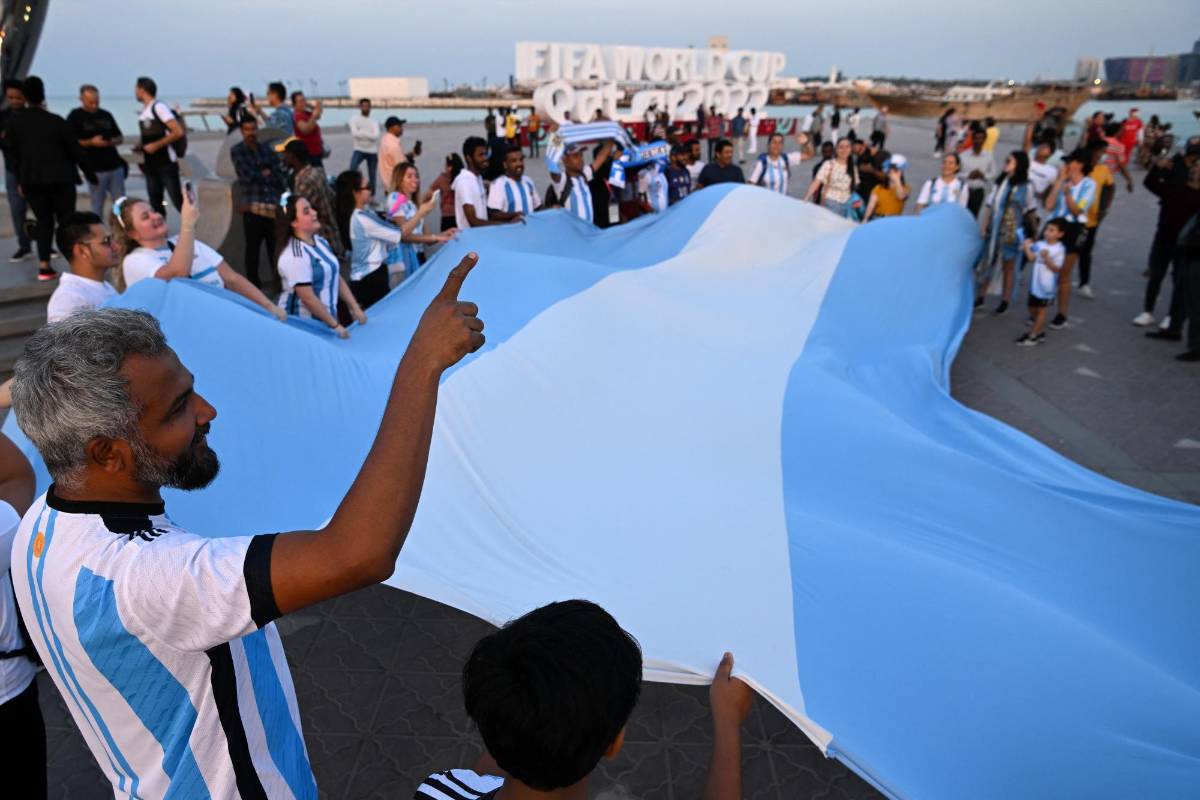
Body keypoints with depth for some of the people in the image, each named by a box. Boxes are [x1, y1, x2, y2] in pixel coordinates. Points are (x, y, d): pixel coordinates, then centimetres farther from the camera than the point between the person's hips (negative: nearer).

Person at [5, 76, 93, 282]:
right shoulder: (56, 121, -5)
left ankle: (44, 266, 1)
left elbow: (13, 154, 8)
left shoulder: (14, 122, 4)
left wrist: (20, 180, 18)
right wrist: (89, 173, 10)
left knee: (43, 221, 10)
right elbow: (75, 150, -1)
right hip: (60, 179, -3)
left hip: (31, 180, 3)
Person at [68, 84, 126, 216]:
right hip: (95, 169, -4)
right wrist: (91, 142, -18)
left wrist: (112, 141, -5)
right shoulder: (75, 117, 0)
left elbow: (120, 138, 18)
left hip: (115, 166, 4)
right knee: (97, 206, 1)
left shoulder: (106, 115, 13)